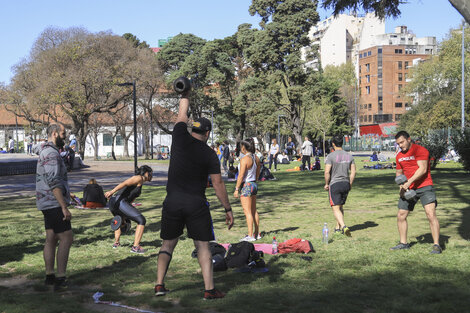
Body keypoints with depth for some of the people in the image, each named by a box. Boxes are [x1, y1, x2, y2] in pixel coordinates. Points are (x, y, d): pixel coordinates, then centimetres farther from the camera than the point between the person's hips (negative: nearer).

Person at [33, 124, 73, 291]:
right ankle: (60, 279, -12)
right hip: (54, 203, -10)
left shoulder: (46, 151, 15)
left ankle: (50, 276, 18)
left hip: (48, 203, 10)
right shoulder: (51, 153, -17)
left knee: (51, 239, 13)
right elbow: (53, 182, -25)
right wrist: (64, 207, -26)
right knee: (66, 238, -10)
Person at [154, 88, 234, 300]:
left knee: (168, 244, 14)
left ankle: (159, 285, 10)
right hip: (196, 204, -2)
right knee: (202, 246, 4)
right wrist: (228, 209, 1)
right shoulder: (209, 154, -3)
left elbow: (182, 114, 18)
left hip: (173, 202, 2)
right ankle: (209, 290, 1)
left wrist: (185, 94, 32)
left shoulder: (180, 138, 0)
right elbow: (218, 184, -4)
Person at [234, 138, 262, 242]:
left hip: (246, 186, -9)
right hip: (254, 184, 9)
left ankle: (250, 236, -2)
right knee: (254, 211, 15)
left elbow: (241, 176, -20)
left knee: (247, 212, -4)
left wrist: (236, 189, -15)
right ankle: (257, 233, 22)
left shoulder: (244, 159, -19)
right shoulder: (256, 158, 7)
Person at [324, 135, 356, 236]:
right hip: (346, 184, 6)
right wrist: (350, 184, 14)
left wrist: (326, 184, -3)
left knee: (336, 208, -6)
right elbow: (353, 172, 5)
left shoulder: (330, 156, -10)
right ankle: (338, 228, 24)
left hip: (334, 184, -5)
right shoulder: (349, 156, 6)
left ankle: (343, 226, -25)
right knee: (340, 207, 19)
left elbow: (327, 172, -16)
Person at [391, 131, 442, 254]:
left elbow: (422, 169, -19)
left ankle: (436, 245, -13)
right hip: (408, 189, 7)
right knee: (401, 215, 7)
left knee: (431, 214, -16)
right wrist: (401, 185, 5)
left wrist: (409, 182, -25)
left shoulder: (420, 150, -10)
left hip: (424, 187, -7)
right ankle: (403, 243, 22)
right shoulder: (399, 156, 13)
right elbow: (399, 172, 23)